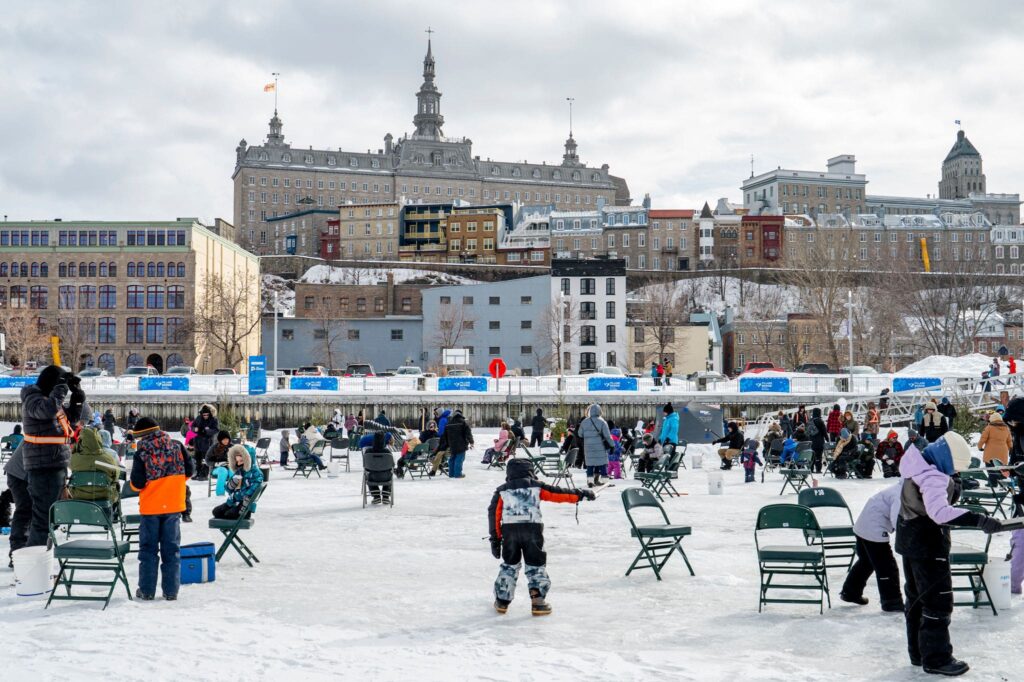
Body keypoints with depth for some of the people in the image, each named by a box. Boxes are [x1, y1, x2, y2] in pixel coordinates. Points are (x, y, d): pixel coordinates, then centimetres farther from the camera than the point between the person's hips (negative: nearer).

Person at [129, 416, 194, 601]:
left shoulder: (141, 454, -11)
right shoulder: (177, 447, -2)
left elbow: (137, 484, -13)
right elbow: (189, 470, 3)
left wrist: (133, 481, 10)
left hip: (150, 507, -2)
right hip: (174, 506, 2)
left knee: (148, 549, 9)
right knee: (172, 549, 9)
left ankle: (147, 590, 11)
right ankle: (171, 591, 8)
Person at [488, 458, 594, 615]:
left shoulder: (502, 491, 15)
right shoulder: (536, 487, 11)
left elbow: (494, 513, 10)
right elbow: (557, 493, 8)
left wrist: (495, 538, 11)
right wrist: (580, 495, 17)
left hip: (509, 530, 2)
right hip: (533, 529, -2)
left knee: (509, 565, 18)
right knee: (536, 565, 8)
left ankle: (502, 601, 18)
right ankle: (538, 601, -3)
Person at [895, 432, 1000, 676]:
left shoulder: (919, 468, 5)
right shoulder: (934, 478, -26)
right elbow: (940, 512, -41)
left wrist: (953, 488, 0)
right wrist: (979, 520, -46)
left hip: (910, 540, 10)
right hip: (929, 545, -10)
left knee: (917, 596, 18)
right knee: (938, 600, -2)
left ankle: (919, 652, 29)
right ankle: (936, 659, 3)